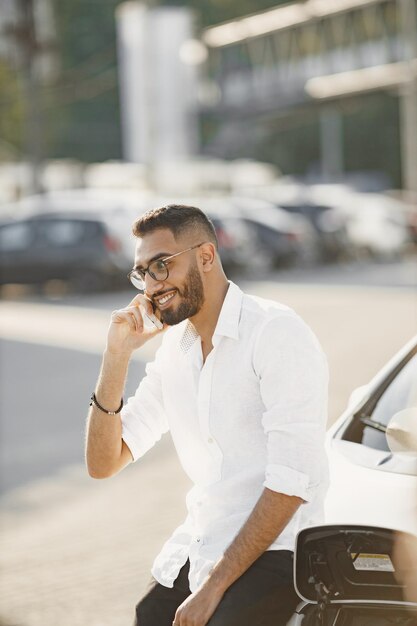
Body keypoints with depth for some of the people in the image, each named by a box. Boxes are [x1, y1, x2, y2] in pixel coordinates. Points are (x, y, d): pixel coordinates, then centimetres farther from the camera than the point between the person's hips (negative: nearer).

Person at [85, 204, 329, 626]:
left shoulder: (277, 333, -13)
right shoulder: (175, 347, 10)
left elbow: (291, 484, -19)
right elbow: (103, 464, 8)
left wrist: (214, 586, -20)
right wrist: (116, 357, -4)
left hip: (269, 552, -7)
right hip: (193, 551, 7)